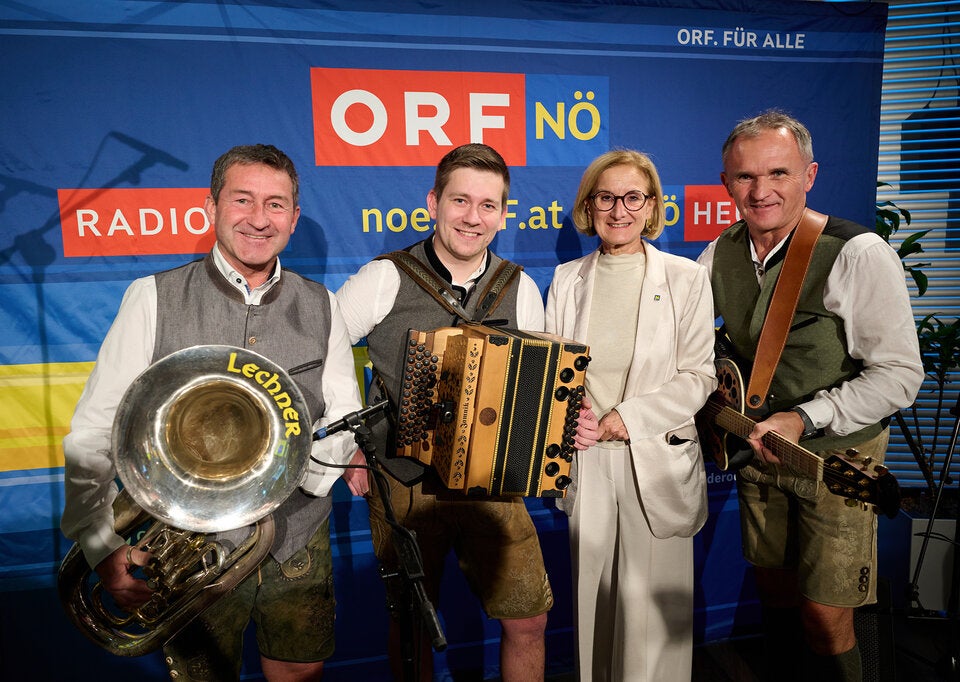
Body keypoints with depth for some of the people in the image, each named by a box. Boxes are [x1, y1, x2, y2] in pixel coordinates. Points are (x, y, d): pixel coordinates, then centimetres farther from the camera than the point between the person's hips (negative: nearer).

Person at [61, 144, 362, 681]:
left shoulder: (321, 307, 0)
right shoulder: (153, 298, -7)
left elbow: (346, 416, 2)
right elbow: (93, 433, -6)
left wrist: (303, 460, -18)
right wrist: (103, 543, -15)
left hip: (298, 543, 2)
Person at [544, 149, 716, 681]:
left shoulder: (686, 278, -1)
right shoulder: (567, 279, 7)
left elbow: (698, 377, -4)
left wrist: (627, 416, -15)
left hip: (657, 461, -2)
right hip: (586, 460, 3)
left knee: (651, 611, 4)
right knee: (590, 598, 14)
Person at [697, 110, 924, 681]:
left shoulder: (857, 254, -20)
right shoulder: (721, 252, -3)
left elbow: (900, 374, -19)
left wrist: (804, 419, -27)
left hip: (836, 456, -5)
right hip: (758, 447, 5)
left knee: (825, 619, 0)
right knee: (776, 591, 20)